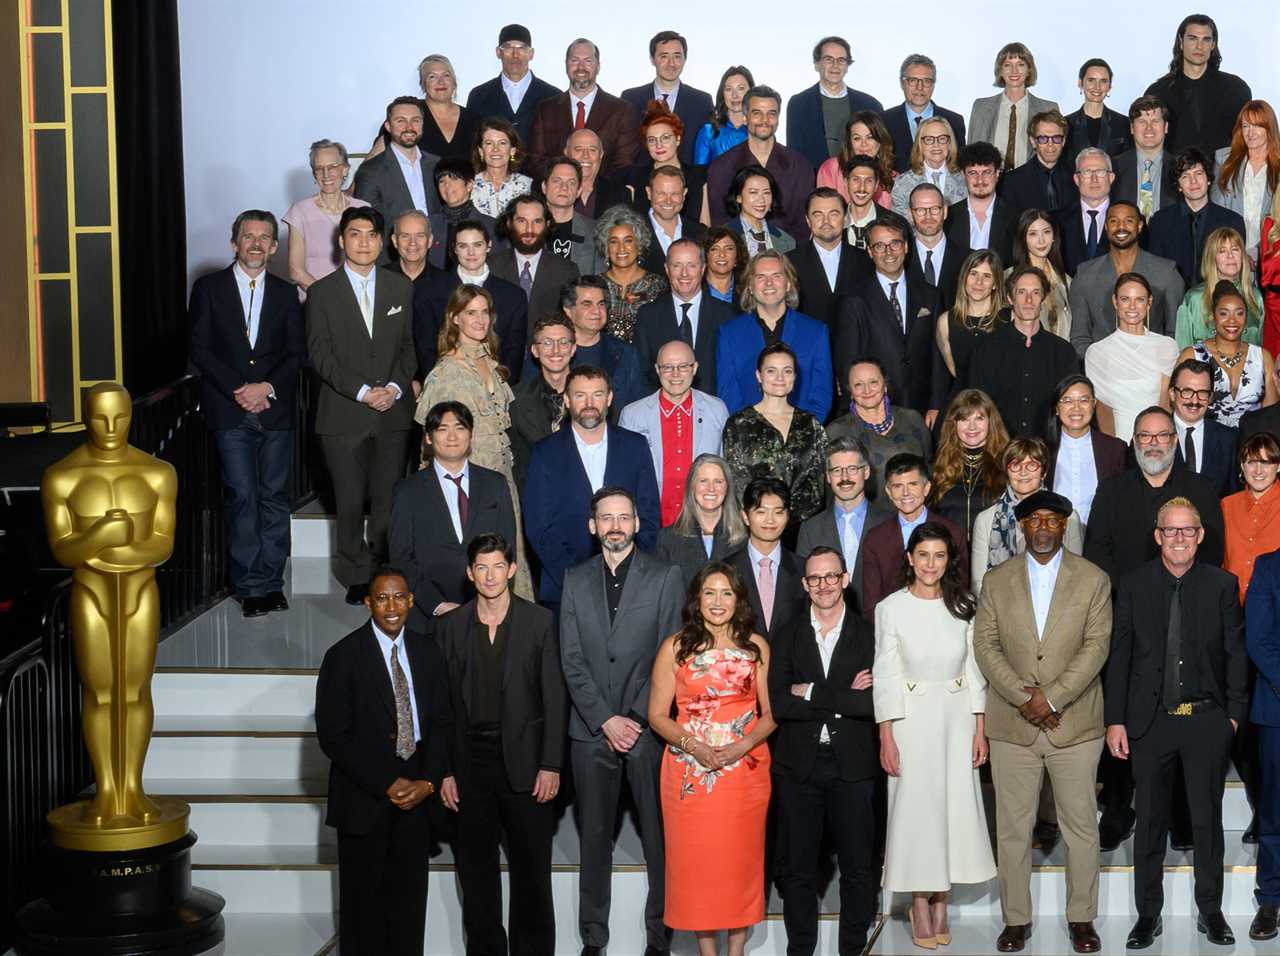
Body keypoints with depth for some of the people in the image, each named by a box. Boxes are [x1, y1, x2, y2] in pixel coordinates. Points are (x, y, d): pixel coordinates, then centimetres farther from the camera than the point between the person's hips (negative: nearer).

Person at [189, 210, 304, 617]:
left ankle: (271, 580, 8)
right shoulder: (209, 288, 5)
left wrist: (267, 387, -10)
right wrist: (239, 391, -10)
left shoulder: (285, 293, 11)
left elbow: (297, 353, 7)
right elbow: (200, 350, 0)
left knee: (275, 496, 2)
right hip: (230, 411, -2)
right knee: (242, 496, -5)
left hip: (276, 410, 2)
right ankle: (250, 585, 0)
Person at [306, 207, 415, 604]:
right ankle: (357, 577, 11)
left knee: (388, 500, 2)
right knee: (350, 503, 0)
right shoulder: (322, 292, 3)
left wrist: (395, 388, -8)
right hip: (343, 414, -2)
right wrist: (361, 391, -13)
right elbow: (319, 353, -3)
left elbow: (410, 344, 9)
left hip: (393, 411, 2)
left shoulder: (402, 288, 11)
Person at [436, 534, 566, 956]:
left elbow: (554, 697, -1)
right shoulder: (449, 626, 4)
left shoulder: (539, 621, 0)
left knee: (531, 868, 3)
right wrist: (443, 771, 0)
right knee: (476, 867, 8)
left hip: (524, 762, -2)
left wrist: (551, 765, -6)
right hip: (469, 761, 2)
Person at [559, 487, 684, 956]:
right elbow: (572, 660, 4)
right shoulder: (575, 580, 9)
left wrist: (638, 719, -9)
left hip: (649, 726, -2)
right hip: (591, 730, 2)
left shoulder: (665, 576, 2)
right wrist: (605, 720, -6)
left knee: (659, 836, 0)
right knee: (594, 837, 6)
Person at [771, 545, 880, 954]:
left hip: (852, 766, -1)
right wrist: (844, 699, -13)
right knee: (797, 867, 8)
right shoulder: (787, 637, 6)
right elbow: (777, 703, -7)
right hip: (799, 765, 1)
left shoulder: (869, 636, 2)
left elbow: (877, 701, -11)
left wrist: (812, 693, -13)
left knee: (858, 866, 5)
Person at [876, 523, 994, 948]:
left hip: (957, 717, 2)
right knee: (914, 806, 1)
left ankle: (940, 900, 16)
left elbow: (974, 670, 5)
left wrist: (980, 730, 3)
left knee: (955, 805, 4)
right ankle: (919, 903, 12)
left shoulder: (964, 606, 2)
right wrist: (886, 737, -8)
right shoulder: (891, 608, -6)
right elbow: (885, 676, -5)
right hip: (911, 718, -2)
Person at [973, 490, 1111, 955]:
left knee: (1081, 826, 5)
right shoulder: (997, 581, 6)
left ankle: (1081, 918, 17)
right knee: (1012, 828, 5)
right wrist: (1024, 697, -12)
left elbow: (1096, 647, -6)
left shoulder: (1093, 580, 2)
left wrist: (1051, 697, -14)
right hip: (1012, 726, 1)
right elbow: (985, 646, 0)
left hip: (1075, 723, -1)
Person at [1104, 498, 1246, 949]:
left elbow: (1236, 654, 4)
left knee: (1208, 819, 9)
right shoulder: (1134, 585, 0)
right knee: (1150, 821, 8)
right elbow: (1119, 655, 1)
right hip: (1151, 720, 0)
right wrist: (1115, 720, -2)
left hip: (1207, 721, 0)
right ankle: (1148, 914, 18)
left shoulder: (1222, 585, 0)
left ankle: (1210, 911, 22)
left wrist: (1235, 714, -1)